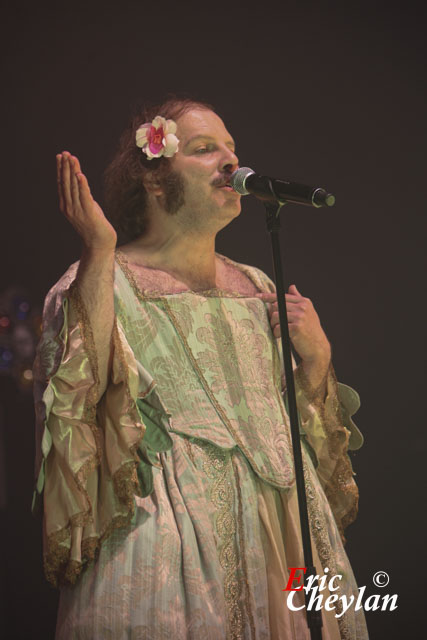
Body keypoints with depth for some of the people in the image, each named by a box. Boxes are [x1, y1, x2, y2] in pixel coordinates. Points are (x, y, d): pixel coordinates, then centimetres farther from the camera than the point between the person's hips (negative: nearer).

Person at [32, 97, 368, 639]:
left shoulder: (258, 288, 16)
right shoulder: (106, 279, 1)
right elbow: (83, 388, -18)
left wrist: (316, 357, 1)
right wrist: (99, 252, -18)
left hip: (281, 530, 5)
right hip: (168, 533, -5)